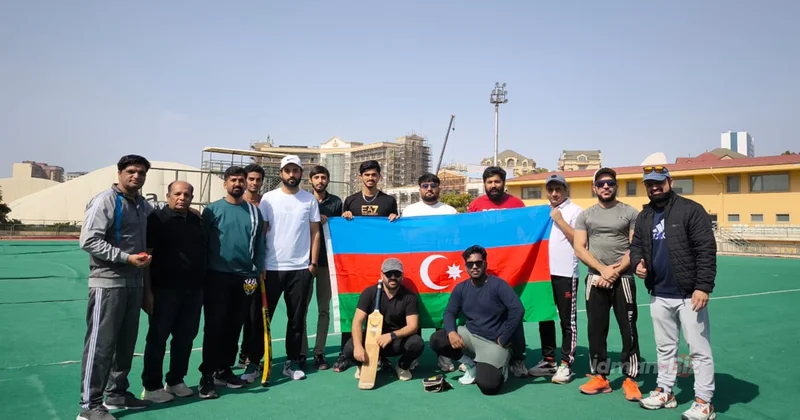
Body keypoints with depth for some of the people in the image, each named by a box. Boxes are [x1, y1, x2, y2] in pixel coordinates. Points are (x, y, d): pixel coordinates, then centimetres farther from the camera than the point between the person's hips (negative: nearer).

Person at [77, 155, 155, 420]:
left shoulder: (143, 206, 13)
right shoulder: (106, 201, -9)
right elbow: (88, 240, -17)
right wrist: (126, 257, -20)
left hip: (134, 283, 8)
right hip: (108, 283, -7)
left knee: (126, 342, 14)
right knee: (100, 344, -3)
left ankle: (116, 393, 26)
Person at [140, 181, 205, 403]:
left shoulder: (197, 220, 11)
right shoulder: (157, 219, -6)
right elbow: (146, 256, -10)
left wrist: (202, 286, 14)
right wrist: (148, 291, -15)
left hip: (193, 290, 6)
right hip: (164, 290, -6)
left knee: (185, 338, 12)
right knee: (157, 338, 4)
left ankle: (176, 381, 27)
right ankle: (151, 386, 17)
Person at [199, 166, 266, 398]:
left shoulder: (254, 212, 7)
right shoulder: (213, 209, -2)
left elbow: (260, 244, 8)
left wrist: (258, 271, 2)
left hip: (244, 277, 3)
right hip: (217, 275, -3)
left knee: (234, 326, 11)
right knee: (214, 326, -1)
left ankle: (225, 369, 23)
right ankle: (207, 375, 6)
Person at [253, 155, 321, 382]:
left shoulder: (309, 199, 4)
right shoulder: (268, 198, 1)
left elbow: (315, 233, 7)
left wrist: (313, 263, 1)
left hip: (300, 268, 1)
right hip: (271, 268, -1)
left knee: (297, 318, 9)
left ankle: (292, 362, 21)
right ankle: (253, 362, 15)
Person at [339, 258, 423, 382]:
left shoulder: (409, 296, -9)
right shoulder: (369, 293, -9)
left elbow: (413, 326, -16)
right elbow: (357, 321, -16)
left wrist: (391, 335, -34)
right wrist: (358, 346, -33)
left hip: (398, 341, 0)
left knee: (417, 343, -31)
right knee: (349, 349, -30)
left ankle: (403, 366, 5)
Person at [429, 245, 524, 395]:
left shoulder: (498, 285, -13)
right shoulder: (460, 288, 4)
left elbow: (517, 310, -22)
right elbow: (449, 313, 2)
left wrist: (503, 339, -19)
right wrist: (451, 332, -20)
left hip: (493, 342, -5)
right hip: (470, 335, 6)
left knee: (488, 385, -25)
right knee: (436, 340, -16)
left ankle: (499, 367, 13)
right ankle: (471, 365, 6)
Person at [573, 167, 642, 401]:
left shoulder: (630, 213, 2)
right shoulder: (585, 215, 8)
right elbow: (579, 249, 1)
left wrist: (615, 272, -12)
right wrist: (603, 269, -12)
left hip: (623, 279, -2)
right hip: (595, 279, 2)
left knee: (628, 330, 0)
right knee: (596, 330, 7)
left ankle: (630, 380, 12)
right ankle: (600, 377, 19)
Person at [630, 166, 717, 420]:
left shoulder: (690, 210, -10)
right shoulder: (644, 217, 10)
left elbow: (706, 250, -14)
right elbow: (636, 245, 20)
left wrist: (703, 286, -19)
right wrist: (638, 262, -3)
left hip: (688, 294, -6)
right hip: (659, 296, 6)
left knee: (699, 349, 2)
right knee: (665, 347, 17)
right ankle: (665, 392, 30)